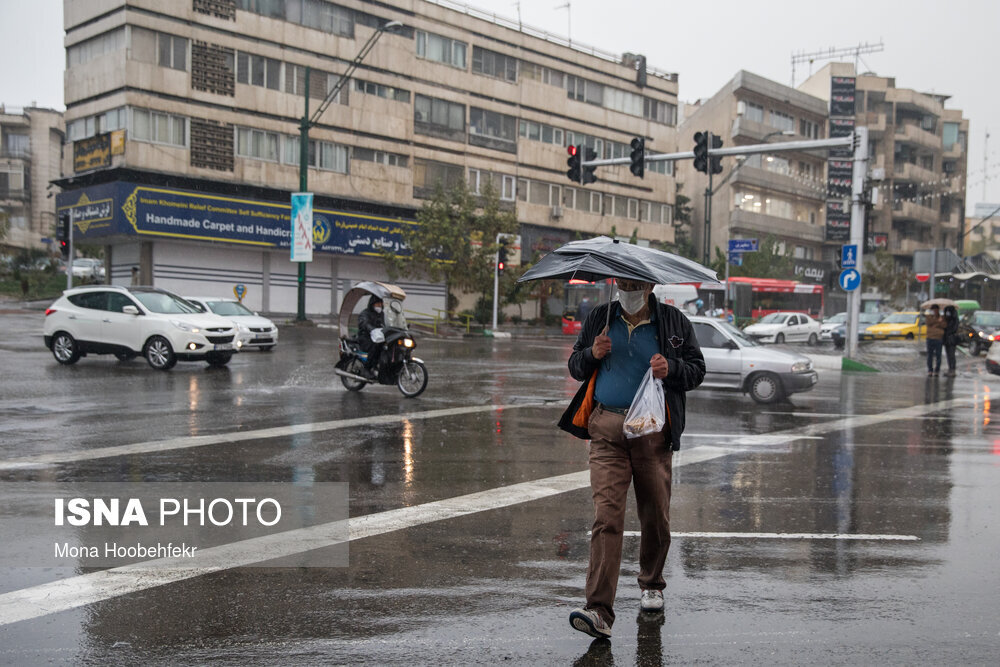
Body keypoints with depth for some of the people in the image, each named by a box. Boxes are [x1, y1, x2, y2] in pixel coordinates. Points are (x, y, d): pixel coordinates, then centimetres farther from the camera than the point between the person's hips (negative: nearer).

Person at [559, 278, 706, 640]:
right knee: (606, 515, -11)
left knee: (655, 515, 10)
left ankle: (651, 585, 37)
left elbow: (697, 370, 9)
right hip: (606, 428, 0)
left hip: (652, 430, 1)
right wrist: (592, 355, -5)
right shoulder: (599, 318, 12)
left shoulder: (674, 321, 9)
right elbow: (574, 365, 17)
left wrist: (671, 369, -12)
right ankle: (599, 611, -14)